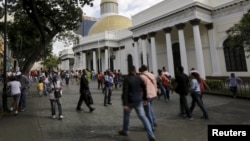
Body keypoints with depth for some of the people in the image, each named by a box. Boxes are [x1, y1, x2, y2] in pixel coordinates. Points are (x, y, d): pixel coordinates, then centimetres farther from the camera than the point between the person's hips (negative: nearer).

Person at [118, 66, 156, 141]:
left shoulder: (127, 79, -11)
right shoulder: (139, 78, 2)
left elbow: (125, 92, -18)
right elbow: (144, 88, 6)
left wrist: (124, 104, -20)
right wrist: (144, 98, 18)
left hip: (130, 101, -3)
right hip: (138, 100, 4)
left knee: (126, 115, 18)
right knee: (143, 116, 5)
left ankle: (125, 131, 36)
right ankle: (151, 135, -2)